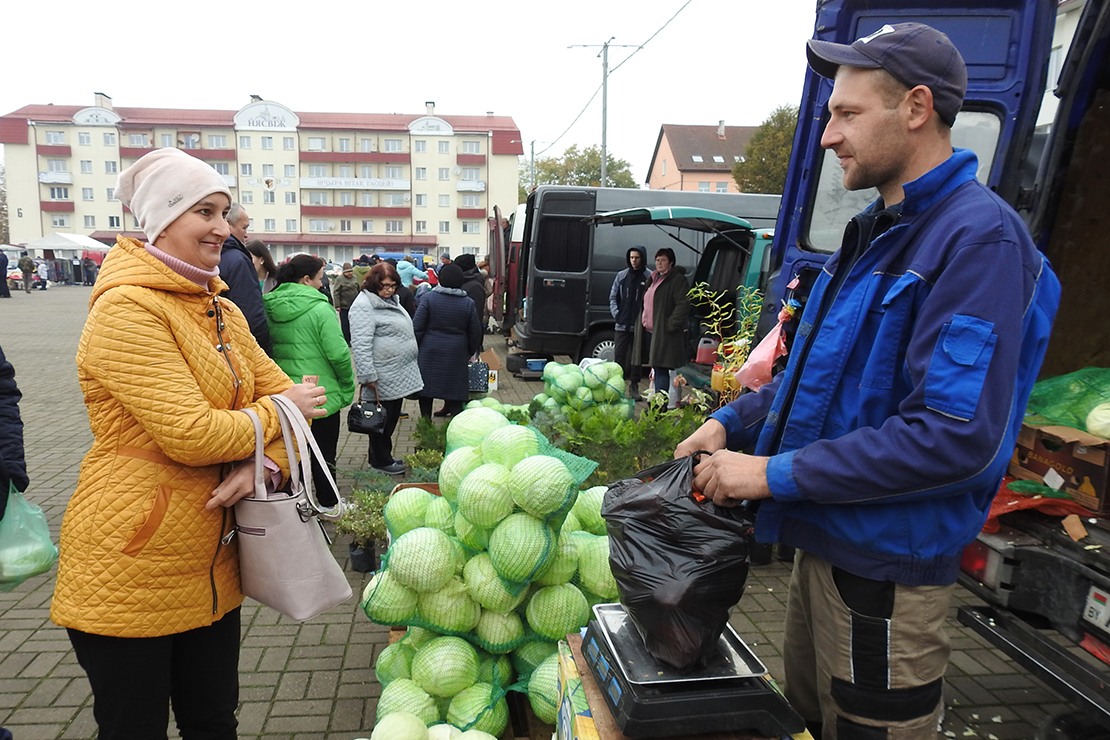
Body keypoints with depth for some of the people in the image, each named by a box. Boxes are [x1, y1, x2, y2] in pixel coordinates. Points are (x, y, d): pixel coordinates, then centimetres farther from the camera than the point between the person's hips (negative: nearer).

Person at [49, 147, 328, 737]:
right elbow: (191, 434, -26)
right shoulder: (126, 310, -18)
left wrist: (266, 462, -14)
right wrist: (278, 412, -10)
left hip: (209, 566, 8)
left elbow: (282, 391, 5)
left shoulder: (221, 310, 10)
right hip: (128, 573, -7)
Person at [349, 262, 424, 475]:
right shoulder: (364, 305, -16)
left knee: (392, 418, 17)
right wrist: (369, 376, -24)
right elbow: (360, 345, -22)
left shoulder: (391, 301, 15)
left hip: (399, 375, 9)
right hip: (382, 379, -9)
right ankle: (381, 461, 17)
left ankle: (383, 456, 30)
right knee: (382, 419, 3)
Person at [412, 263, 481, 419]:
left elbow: (417, 327, -9)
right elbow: (475, 333, 5)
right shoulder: (468, 303, -1)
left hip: (429, 351, -1)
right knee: (455, 389, 8)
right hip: (456, 353, 1)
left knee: (426, 389, 11)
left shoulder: (428, 298, -8)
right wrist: (470, 352, 19)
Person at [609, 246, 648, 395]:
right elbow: (613, 297, 13)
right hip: (621, 324, 3)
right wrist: (616, 314, 2)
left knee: (636, 357, 6)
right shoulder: (621, 276, 8)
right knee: (619, 355, 4)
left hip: (638, 325, -2)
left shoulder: (649, 277, -4)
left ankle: (634, 386, 17)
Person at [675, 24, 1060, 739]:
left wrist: (775, 473, -24)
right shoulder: (879, 230, 10)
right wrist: (732, 423, 3)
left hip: (885, 570, -9)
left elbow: (956, 434, -28)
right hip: (824, 542, 9)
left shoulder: (978, 237, -20)